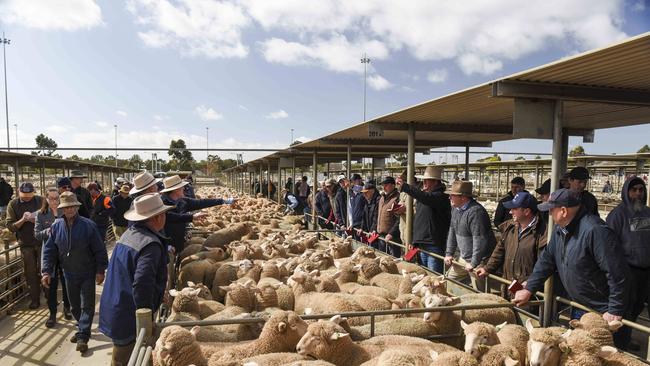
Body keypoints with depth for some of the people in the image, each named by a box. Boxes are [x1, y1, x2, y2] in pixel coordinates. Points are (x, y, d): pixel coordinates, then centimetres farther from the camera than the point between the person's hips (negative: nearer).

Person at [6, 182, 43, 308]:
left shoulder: (40, 201, -5)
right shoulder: (13, 204, -2)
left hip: (42, 241, -1)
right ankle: (35, 300, 20)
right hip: (26, 244, 1)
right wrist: (22, 220, -21)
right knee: (30, 273, 8)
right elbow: (10, 226, -3)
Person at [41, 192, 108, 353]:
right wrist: (47, 271, -5)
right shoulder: (56, 226, -5)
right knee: (74, 305, 17)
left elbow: (99, 250, -12)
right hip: (69, 273, 4)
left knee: (87, 305, 0)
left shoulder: (88, 225, -15)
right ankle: (83, 328, 36)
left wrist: (100, 270, -12)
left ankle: (82, 336, 7)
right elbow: (49, 250, 2)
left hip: (87, 273, -4)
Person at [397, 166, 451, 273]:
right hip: (422, 245, 9)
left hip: (434, 246, -9)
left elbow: (426, 198, -35)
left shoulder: (440, 196, -12)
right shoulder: (423, 194, 17)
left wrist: (404, 186, -37)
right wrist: (414, 241, 19)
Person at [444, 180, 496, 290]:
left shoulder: (475, 211, -25)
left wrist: (474, 263, -24)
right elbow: (452, 231, 14)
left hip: (478, 260, -9)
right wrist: (449, 253, 11)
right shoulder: (456, 209, 5)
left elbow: (479, 240, -28)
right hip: (463, 258, 9)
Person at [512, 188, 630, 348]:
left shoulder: (595, 231, -28)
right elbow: (546, 260, 9)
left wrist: (615, 311, -23)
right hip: (578, 307, 8)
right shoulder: (559, 229, 1)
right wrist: (529, 289, 6)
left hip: (603, 313, -8)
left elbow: (617, 274, -28)